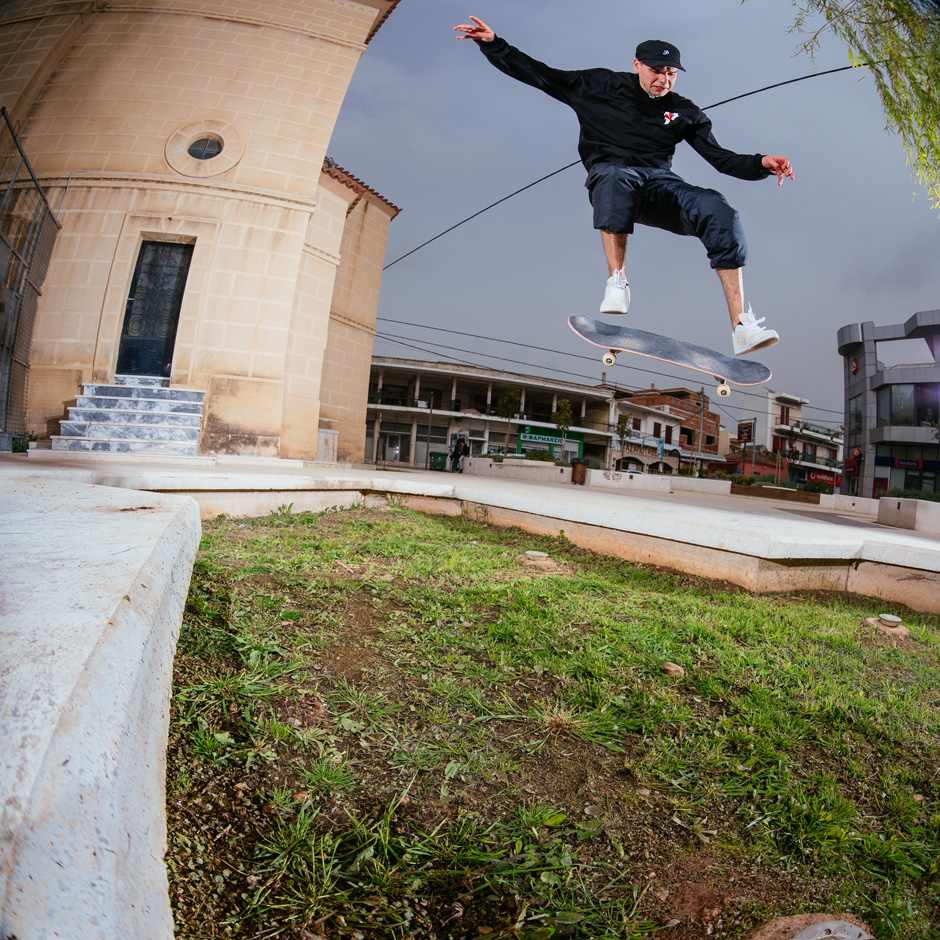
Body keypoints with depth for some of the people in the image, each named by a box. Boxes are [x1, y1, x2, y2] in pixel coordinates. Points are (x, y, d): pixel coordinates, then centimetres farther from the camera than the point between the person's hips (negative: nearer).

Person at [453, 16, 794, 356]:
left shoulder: (684, 112, 17)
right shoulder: (599, 86, 10)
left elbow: (721, 158, 13)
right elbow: (538, 74, 9)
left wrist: (761, 164, -5)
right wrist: (492, 43, 1)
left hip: (660, 184, 3)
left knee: (719, 212, -26)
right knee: (617, 177, -41)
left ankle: (742, 326, -30)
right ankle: (617, 281, -45)